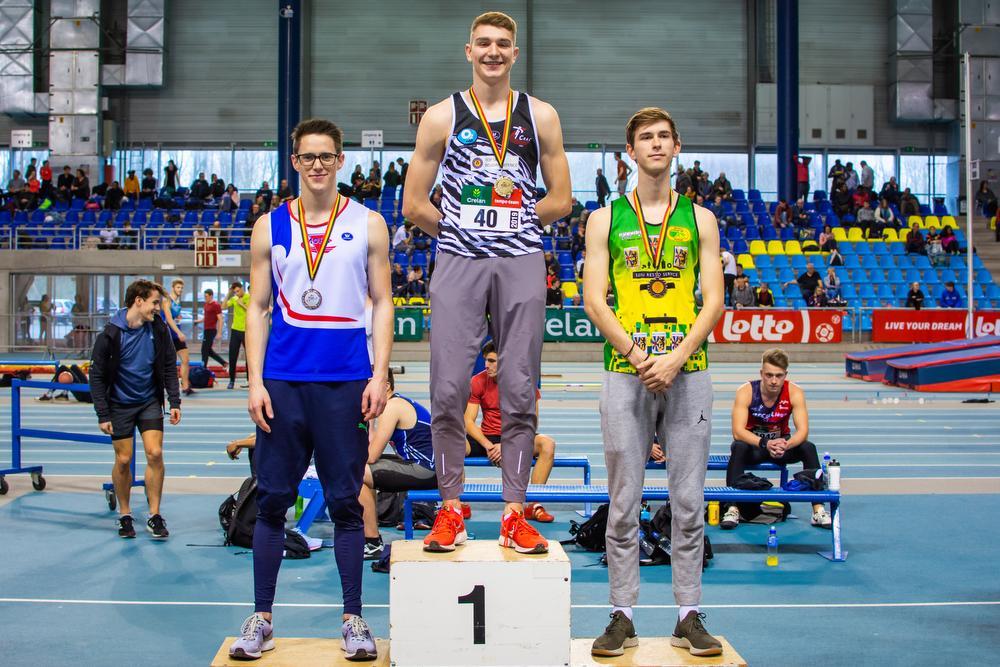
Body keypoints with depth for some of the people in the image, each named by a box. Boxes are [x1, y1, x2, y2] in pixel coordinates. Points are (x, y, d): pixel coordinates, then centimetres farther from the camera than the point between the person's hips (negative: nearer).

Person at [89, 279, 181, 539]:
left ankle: (154, 516, 1)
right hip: (120, 405, -2)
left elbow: (169, 367, 3)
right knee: (123, 460, 1)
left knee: (155, 454, -9)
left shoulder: (158, 328, -6)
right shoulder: (110, 334, -15)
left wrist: (174, 402, -4)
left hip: (149, 402, 2)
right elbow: (97, 376, -10)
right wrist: (102, 415, -13)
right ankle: (124, 515, 19)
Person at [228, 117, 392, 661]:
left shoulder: (368, 224, 6)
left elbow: (382, 304, 6)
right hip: (282, 382, 1)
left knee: (345, 502, 4)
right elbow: (258, 308, 9)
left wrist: (379, 375, -4)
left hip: (346, 382, -1)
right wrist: (255, 382, -1)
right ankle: (261, 619, 15)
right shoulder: (269, 227, 9)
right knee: (272, 499, 4)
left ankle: (354, 620, 13)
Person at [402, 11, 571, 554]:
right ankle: (451, 508, 9)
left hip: (521, 263, 1)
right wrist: (458, 228, 6)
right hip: (458, 263, 0)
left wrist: (513, 223, 6)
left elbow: (560, 200, 12)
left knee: (520, 391, 1)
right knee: (448, 390, -4)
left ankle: (514, 513, 10)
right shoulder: (442, 116, 7)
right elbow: (414, 204, 7)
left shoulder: (540, 116, 10)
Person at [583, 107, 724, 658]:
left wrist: (676, 357, -11)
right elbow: (594, 300, 0)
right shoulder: (606, 219, 7)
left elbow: (713, 301, 4)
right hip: (625, 372, -1)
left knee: (688, 502, 4)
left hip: (688, 371, 1)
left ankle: (689, 617, 14)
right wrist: (638, 356, -12)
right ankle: (622, 617, 12)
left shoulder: (700, 219, 10)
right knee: (624, 503, 3)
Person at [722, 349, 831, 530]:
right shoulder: (746, 391, -22)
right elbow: (738, 431, -30)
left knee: (809, 448, -25)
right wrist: (764, 444, -46)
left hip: (781, 443, 2)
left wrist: (785, 445, -44)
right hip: (753, 444, -2)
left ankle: (818, 510, -20)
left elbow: (803, 431, -22)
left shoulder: (795, 392, -17)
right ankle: (733, 509, -34)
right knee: (739, 449, -34)